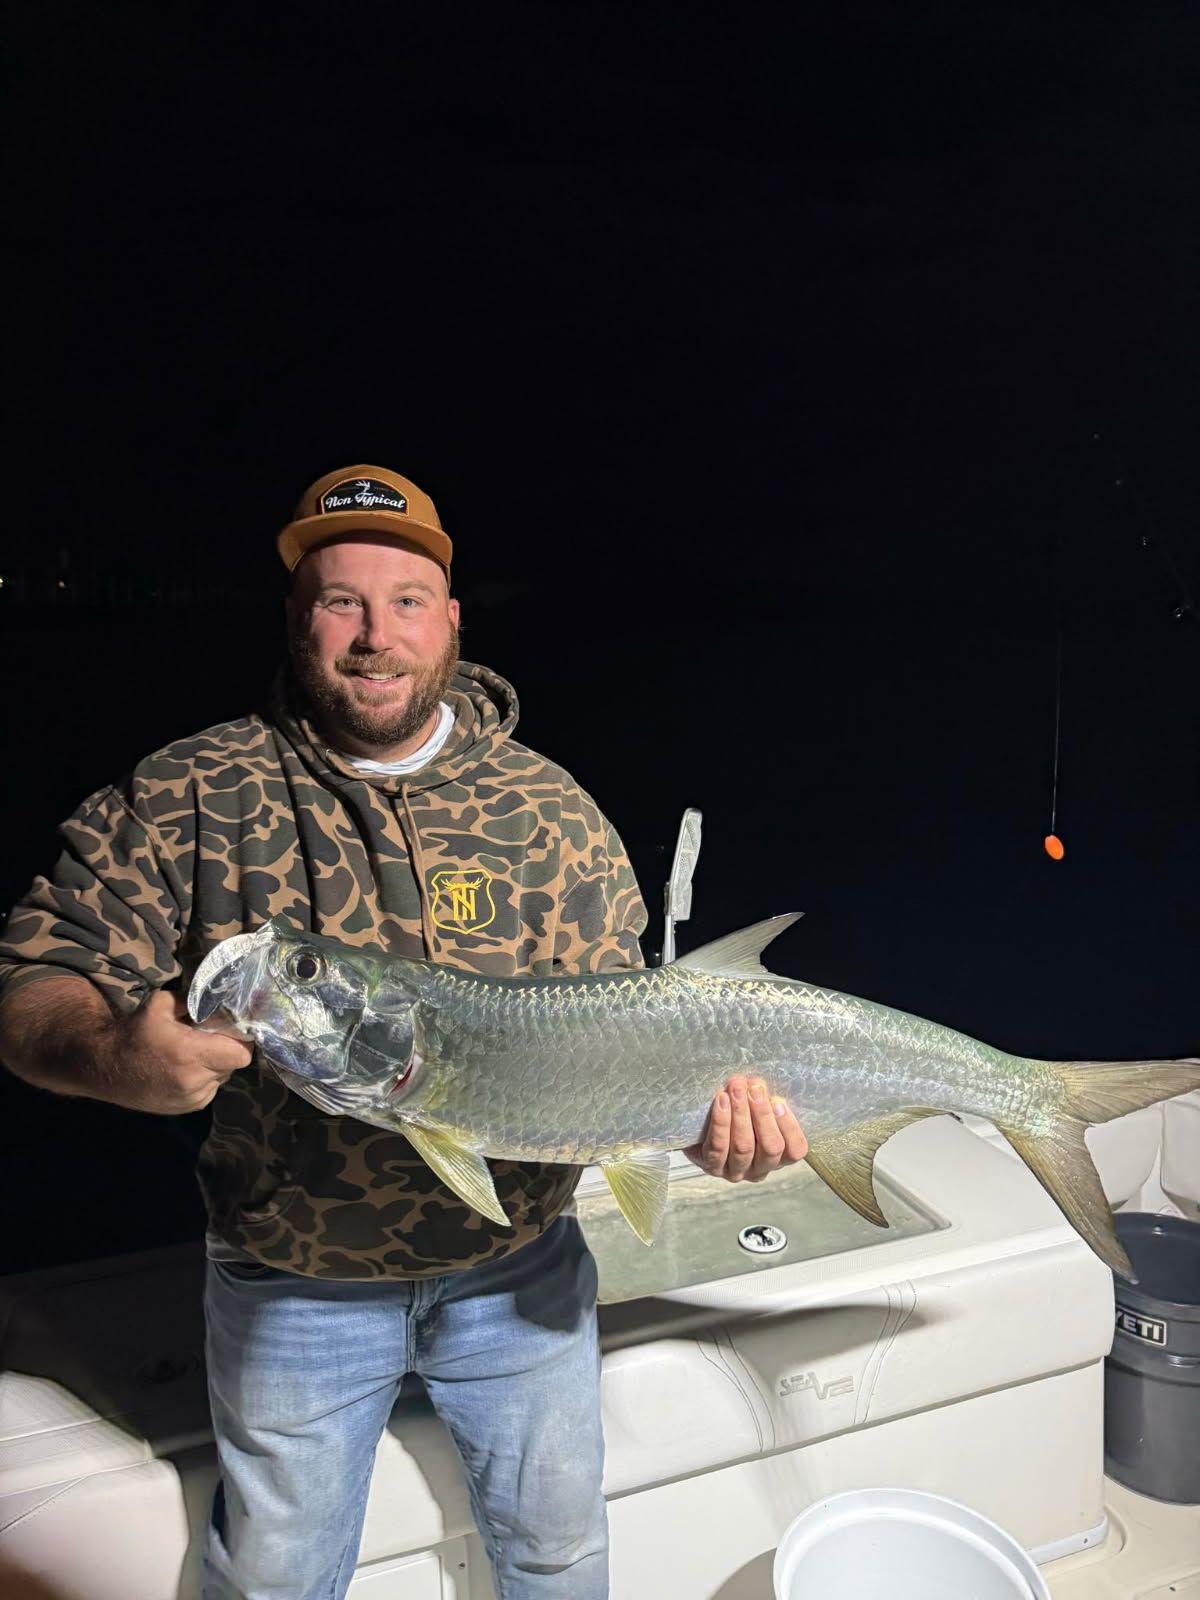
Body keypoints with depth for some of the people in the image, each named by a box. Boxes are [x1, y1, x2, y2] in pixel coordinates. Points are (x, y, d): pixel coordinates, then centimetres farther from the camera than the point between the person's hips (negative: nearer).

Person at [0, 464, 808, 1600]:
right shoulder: (189, 799, -12)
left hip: (521, 1273, 2)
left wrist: (702, 1101, -26)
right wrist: (114, 1054, -36)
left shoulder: (549, 807, -8)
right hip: (290, 1292, -1)